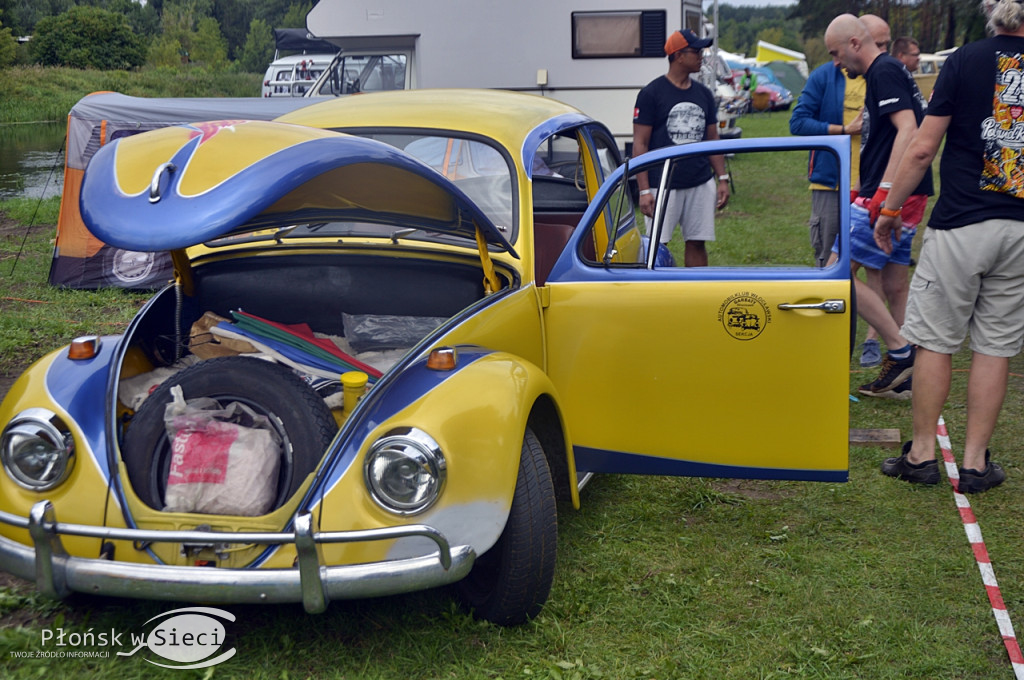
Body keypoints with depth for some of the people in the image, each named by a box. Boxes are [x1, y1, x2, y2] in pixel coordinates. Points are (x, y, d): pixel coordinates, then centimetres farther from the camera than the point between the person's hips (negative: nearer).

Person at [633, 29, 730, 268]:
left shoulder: (703, 94, 12)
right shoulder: (652, 93, -5)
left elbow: (712, 139, 18)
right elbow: (640, 144, -7)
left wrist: (722, 178, 9)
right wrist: (644, 190, -13)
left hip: (701, 185, 5)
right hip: (663, 185, -5)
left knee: (697, 244, 7)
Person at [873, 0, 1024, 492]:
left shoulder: (966, 61, -4)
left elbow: (923, 149, -6)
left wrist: (890, 210, 5)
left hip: (960, 225, -3)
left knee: (936, 341, 7)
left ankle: (922, 453, 13)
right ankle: (975, 462, 13)